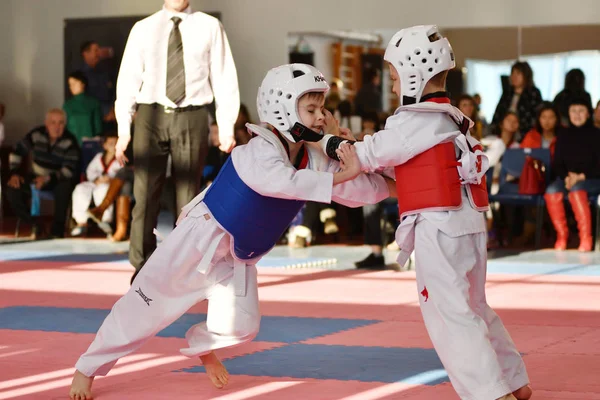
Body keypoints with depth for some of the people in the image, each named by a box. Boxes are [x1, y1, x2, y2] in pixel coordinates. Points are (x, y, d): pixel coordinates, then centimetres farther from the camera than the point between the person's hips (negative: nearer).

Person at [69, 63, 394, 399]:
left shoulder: (314, 159, -4)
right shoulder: (259, 151, -27)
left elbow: (357, 189, -4)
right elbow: (283, 182, -46)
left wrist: (392, 186, -19)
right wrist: (341, 176, -46)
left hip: (239, 257, 7)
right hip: (202, 239, -7)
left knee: (241, 326, -2)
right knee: (148, 304, -2)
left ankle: (202, 345, 33)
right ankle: (89, 368, 12)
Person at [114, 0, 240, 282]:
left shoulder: (209, 27, 4)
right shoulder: (143, 29, 6)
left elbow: (224, 77, 3)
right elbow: (128, 78, 5)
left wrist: (227, 127, -3)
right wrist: (123, 129, -1)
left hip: (191, 118, -1)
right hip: (151, 116, 1)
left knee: (188, 198, 4)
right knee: (145, 195, 0)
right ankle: (142, 267, 9)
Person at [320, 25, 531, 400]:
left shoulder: (415, 121, -11)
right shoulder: (452, 119, 17)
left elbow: (368, 155, -5)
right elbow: (399, 159, 20)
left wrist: (325, 141, 7)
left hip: (439, 229, -10)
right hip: (469, 226, 10)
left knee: (449, 315, -8)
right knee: (473, 308, 22)